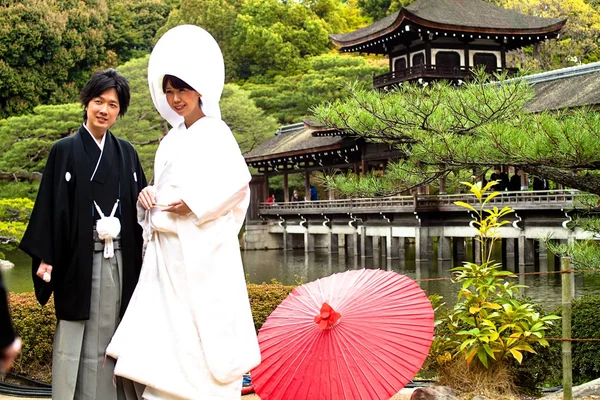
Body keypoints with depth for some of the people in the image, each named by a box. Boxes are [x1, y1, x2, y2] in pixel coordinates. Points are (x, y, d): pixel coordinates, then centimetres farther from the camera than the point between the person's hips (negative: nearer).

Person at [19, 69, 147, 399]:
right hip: (80, 258, -3)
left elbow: (138, 202, 13)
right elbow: (50, 205, -3)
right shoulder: (65, 151, 1)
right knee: (77, 337, 0)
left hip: (120, 259, 3)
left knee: (109, 333, 6)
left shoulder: (127, 153, 12)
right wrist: (45, 257, -9)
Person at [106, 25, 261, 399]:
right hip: (167, 248, 7)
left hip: (201, 248, -7)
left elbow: (239, 181, -13)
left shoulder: (215, 132, -4)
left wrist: (195, 205, -17)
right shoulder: (172, 138, 18)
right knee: (165, 325, 5)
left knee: (204, 327, -3)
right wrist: (149, 195, 3)